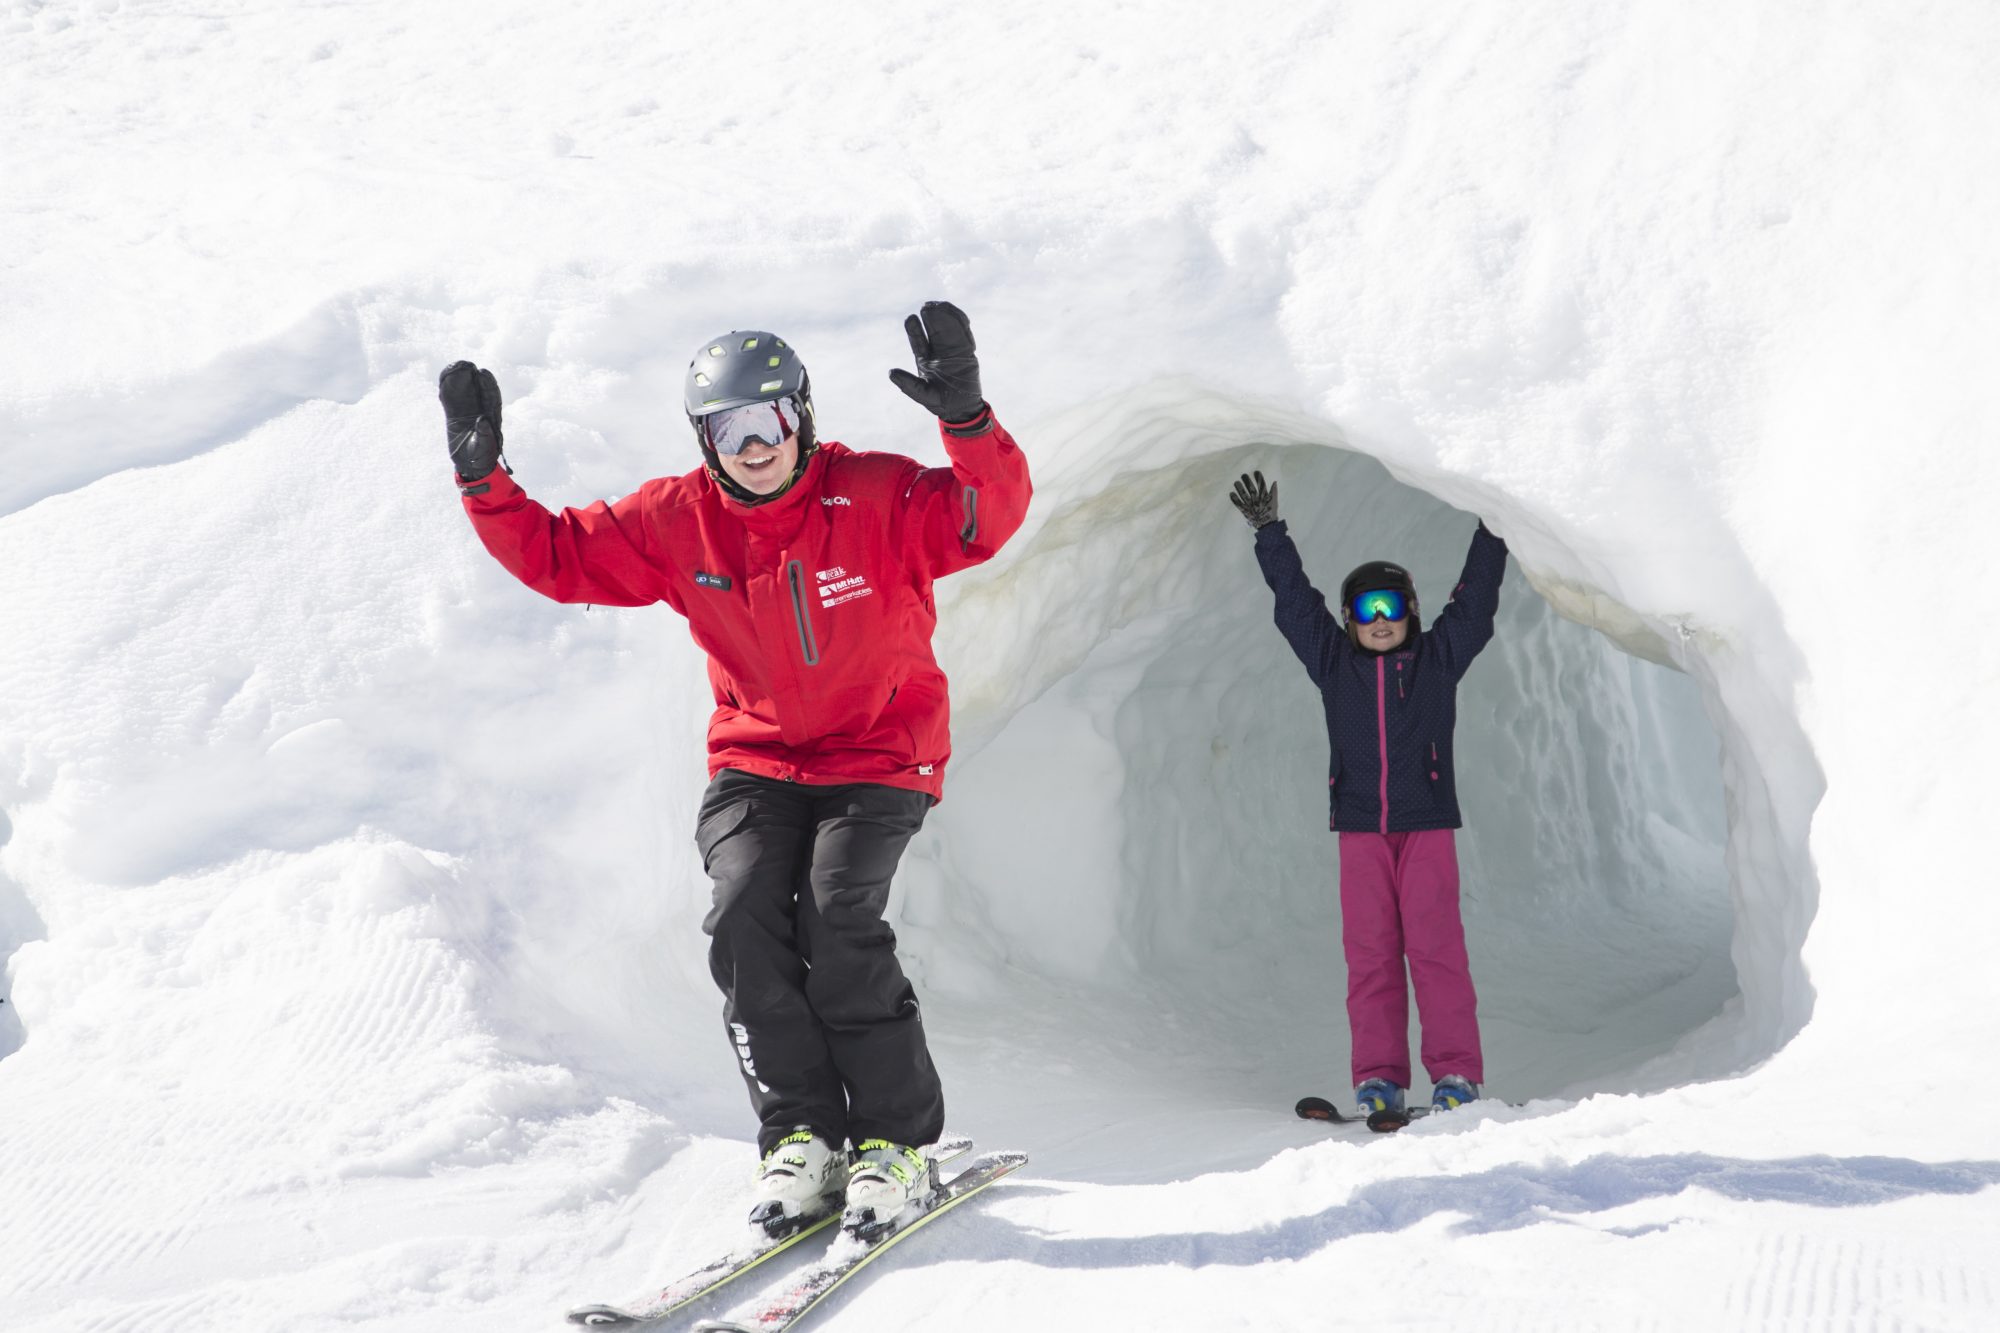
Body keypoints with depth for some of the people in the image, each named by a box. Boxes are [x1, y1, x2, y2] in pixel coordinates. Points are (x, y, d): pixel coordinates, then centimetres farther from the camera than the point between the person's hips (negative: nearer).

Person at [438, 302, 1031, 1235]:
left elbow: (988, 519, -27)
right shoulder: (678, 523, -4)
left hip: (879, 756, -3)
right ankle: (801, 1139, -9)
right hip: (756, 762, 4)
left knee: (837, 923, -24)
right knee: (744, 917, -21)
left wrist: (966, 421, -44)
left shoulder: (876, 497, -14)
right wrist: (484, 478, -12)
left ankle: (897, 1141, -8)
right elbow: (557, 555, 2)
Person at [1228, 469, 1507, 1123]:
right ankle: (1379, 1078, 1)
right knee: (1370, 951, -1)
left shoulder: (1439, 657, 8)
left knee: (1435, 945, -7)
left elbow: (1474, 599, 9)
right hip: (1360, 826, 2)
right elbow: (1294, 598, 12)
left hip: (1427, 823, -2)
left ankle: (1456, 1074, -5)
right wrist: (1269, 532, 11)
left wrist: (1491, 532, 6)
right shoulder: (1333, 663, 11)